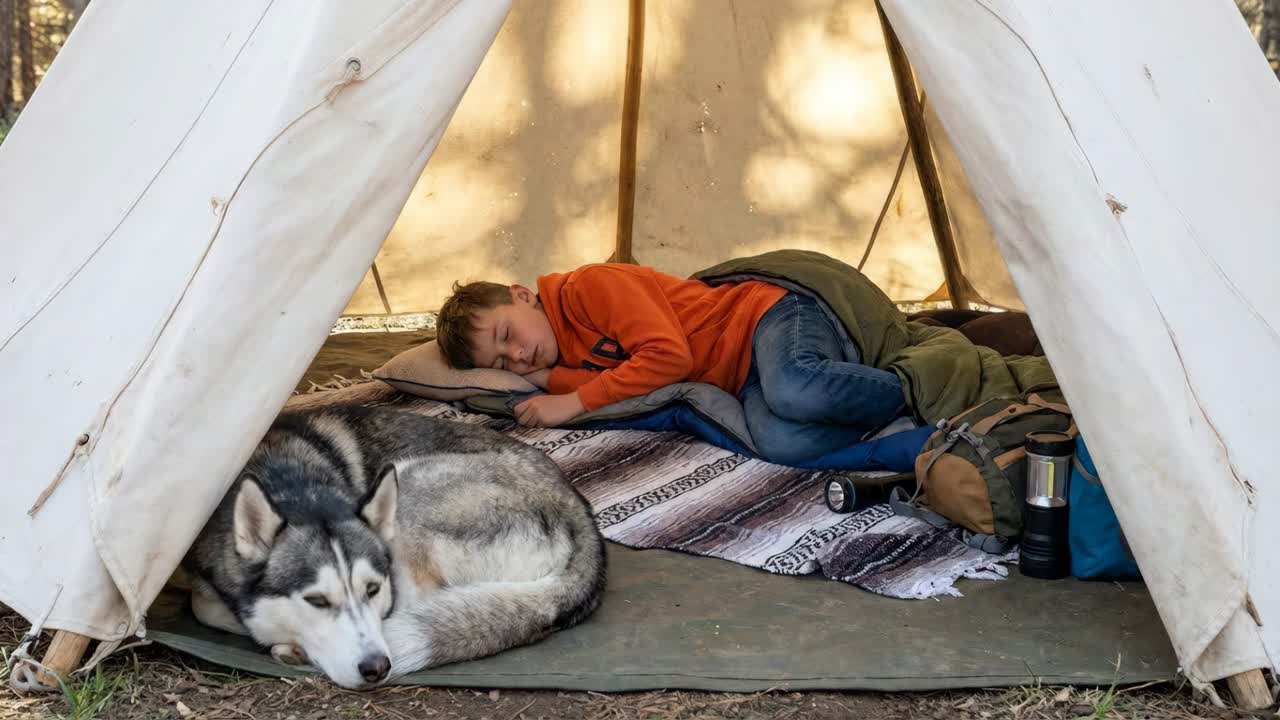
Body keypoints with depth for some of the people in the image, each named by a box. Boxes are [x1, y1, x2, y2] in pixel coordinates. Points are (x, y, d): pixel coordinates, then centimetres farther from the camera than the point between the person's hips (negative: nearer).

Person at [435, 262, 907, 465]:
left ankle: (910, 394, -15)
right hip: (745, 381, 6)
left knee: (794, 389, -40)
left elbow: (668, 354, -21)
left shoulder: (588, 287, -12)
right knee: (779, 442, -29)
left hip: (769, 311, -6)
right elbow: (631, 383, -5)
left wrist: (577, 401, -18)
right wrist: (550, 378, -15)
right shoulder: (564, 357, 12)